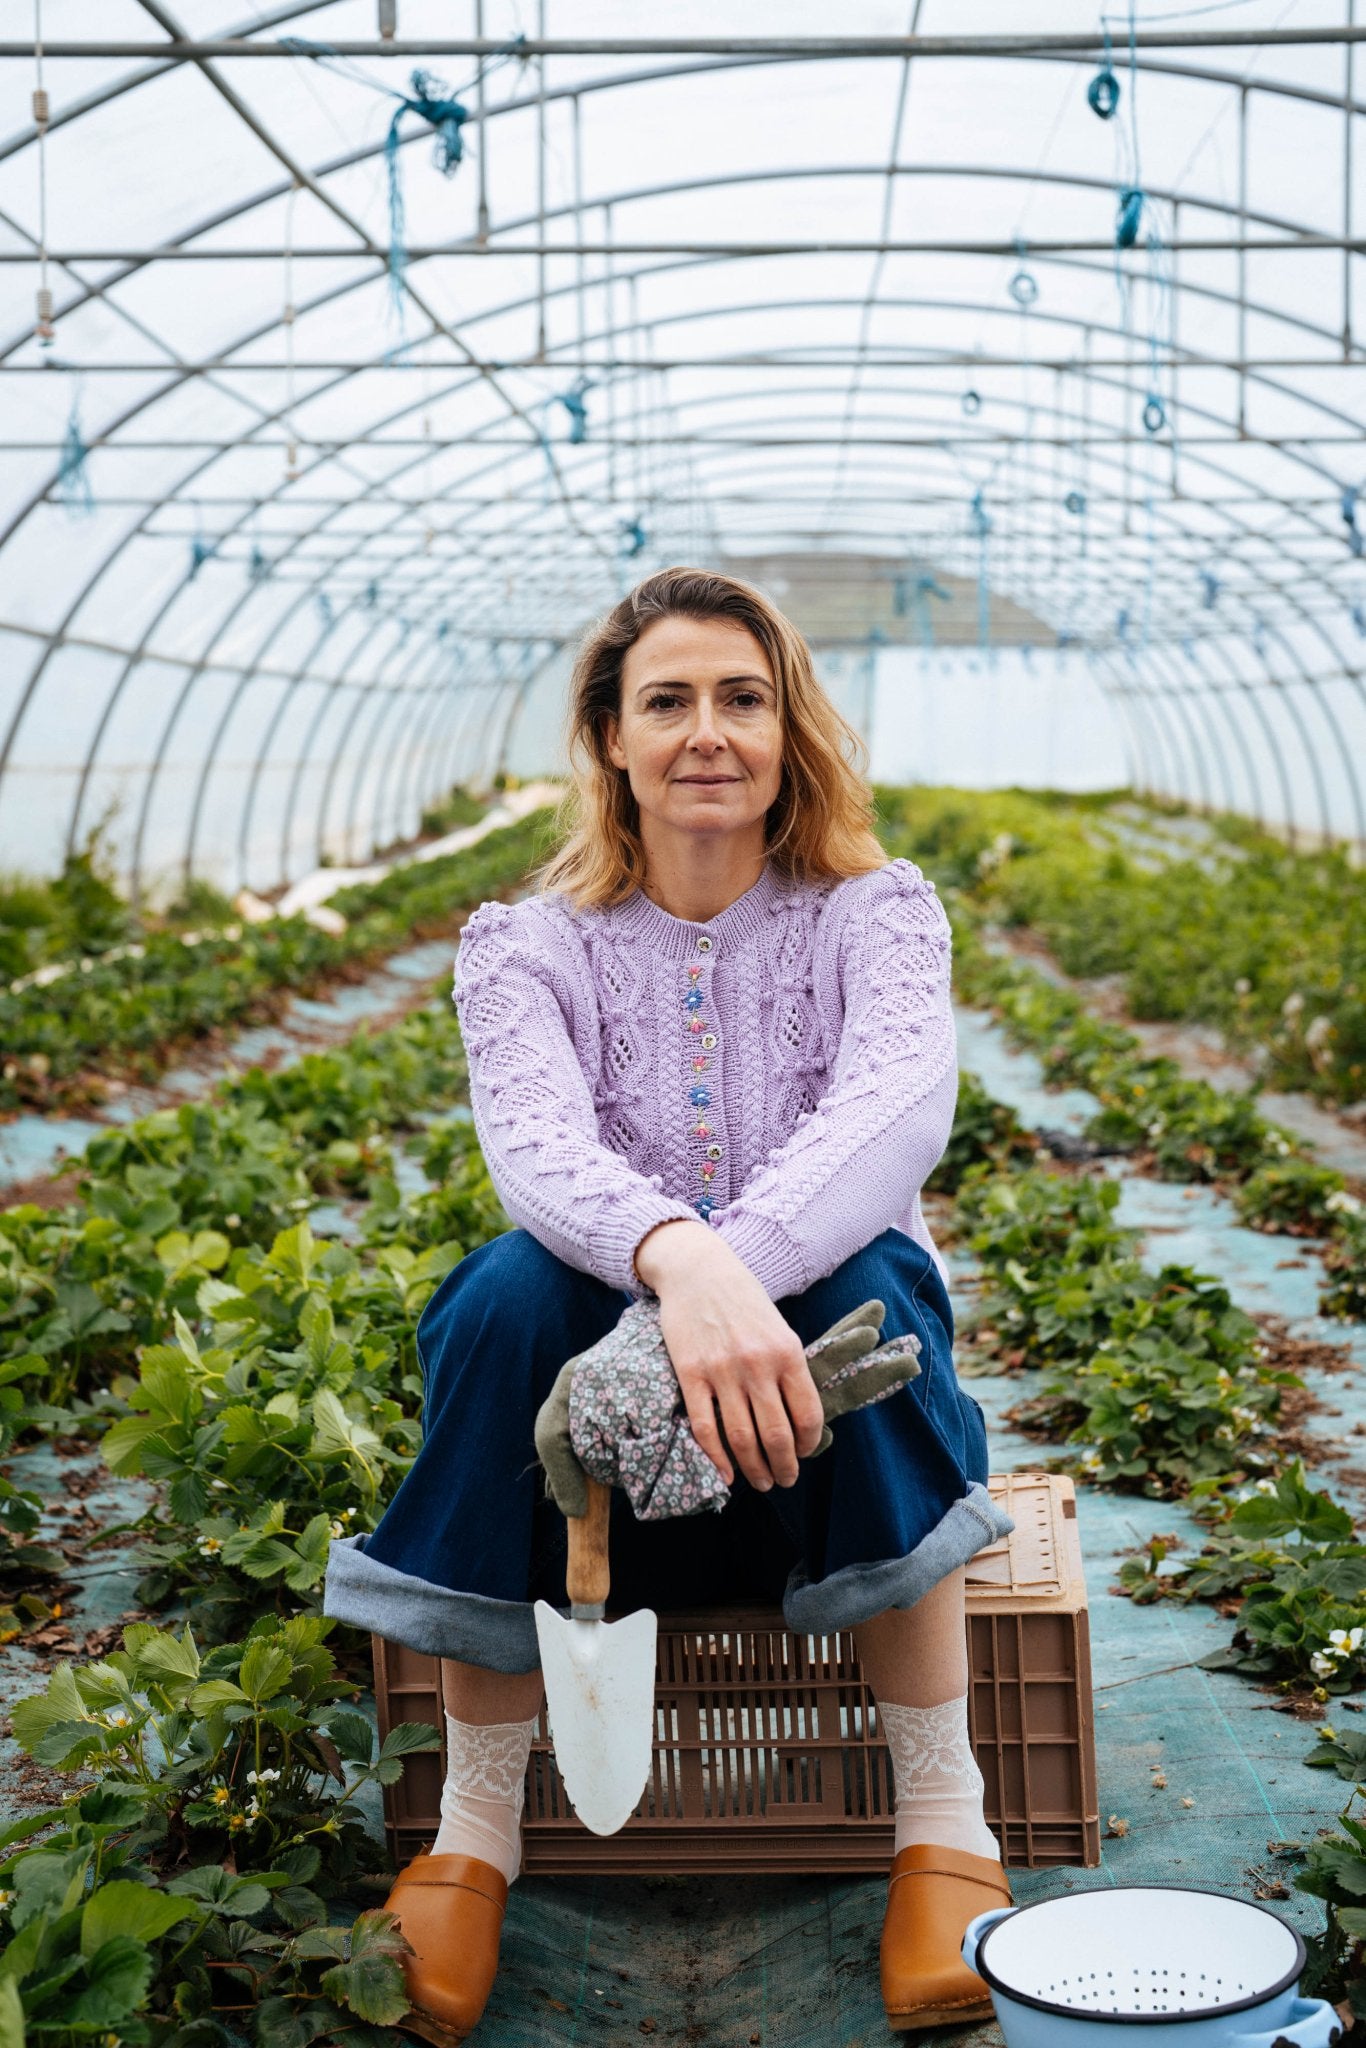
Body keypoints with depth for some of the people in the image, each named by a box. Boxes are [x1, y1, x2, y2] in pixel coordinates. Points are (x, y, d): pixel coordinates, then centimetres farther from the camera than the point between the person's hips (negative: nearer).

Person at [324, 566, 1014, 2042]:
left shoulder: (873, 913, 0)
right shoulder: (526, 947, 0)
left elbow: (902, 1108, -23)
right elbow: (536, 1143, -22)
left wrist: (737, 1274, -43)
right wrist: (674, 1259, -46)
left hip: (824, 1433, 0)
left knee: (870, 1283, -32)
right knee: (509, 1292, -30)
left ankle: (944, 1819, -23)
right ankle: (475, 1828, -21)